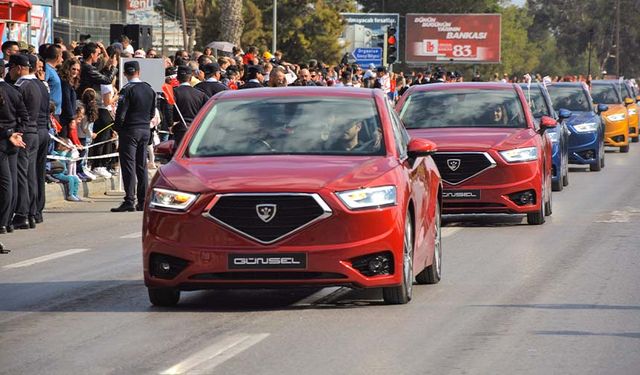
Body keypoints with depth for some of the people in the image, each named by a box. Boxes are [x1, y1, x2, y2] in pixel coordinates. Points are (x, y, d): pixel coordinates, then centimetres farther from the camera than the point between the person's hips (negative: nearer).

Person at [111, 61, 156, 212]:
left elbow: (121, 114, -16)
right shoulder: (149, 89, 6)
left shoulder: (127, 90, -13)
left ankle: (129, 200, -12)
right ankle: (143, 201, 12)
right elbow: (152, 112, 12)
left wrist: (117, 128, -2)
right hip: (145, 130, 6)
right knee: (142, 166, 11)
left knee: (128, 165, -6)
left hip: (130, 131, -6)